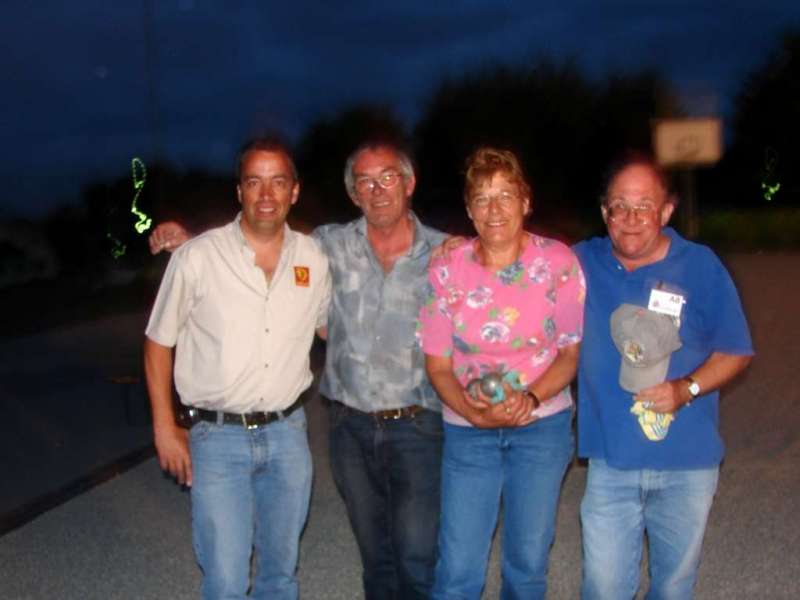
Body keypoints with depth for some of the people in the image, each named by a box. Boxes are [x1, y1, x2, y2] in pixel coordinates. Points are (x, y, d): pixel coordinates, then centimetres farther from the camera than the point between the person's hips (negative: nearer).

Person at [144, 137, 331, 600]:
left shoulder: (313, 258, 0)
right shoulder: (196, 257, -10)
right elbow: (159, 343, -1)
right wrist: (165, 429, -3)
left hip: (288, 432, 4)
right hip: (218, 438, -3)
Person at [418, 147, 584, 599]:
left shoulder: (559, 262, -10)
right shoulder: (446, 270, -8)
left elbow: (571, 352, -2)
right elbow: (438, 365, -2)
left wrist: (531, 398, -19)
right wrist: (473, 411, -20)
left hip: (542, 425, 0)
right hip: (468, 430, 0)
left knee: (528, 563, 13)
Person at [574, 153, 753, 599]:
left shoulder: (701, 266, -6)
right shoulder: (582, 263, -1)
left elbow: (735, 352, 0)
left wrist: (687, 389, -18)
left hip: (687, 463, 0)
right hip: (611, 461, 1)